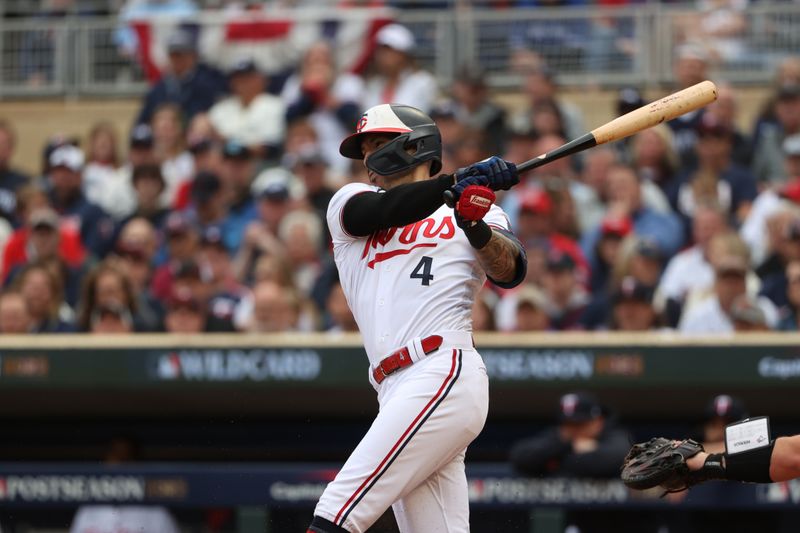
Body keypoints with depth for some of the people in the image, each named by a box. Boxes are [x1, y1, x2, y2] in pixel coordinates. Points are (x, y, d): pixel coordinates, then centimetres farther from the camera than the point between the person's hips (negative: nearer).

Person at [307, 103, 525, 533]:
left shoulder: (476, 211, 15)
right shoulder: (348, 204, 22)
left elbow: (510, 271, -2)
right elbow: (381, 211, 0)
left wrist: (477, 228, -21)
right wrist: (458, 182, -14)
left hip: (446, 375, -5)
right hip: (396, 393, 5)